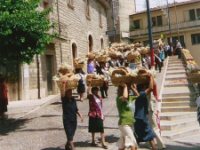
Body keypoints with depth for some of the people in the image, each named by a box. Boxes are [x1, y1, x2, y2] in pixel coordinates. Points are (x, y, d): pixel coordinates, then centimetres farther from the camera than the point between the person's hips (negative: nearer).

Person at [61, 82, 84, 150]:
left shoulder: (73, 100, 9)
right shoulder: (64, 100, -6)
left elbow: (76, 109, 16)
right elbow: (63, 94, -27)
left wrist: (80, 115, 5)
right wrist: (64, 85, -27)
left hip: (74, 119, 6)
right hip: (67, 120, -6)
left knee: (71, 134, 14)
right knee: (69, 135, -7)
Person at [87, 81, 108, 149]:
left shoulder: (99, 98, 10)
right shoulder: (91, 97, -3)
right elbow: (88, 92, -25)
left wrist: (102, 114, 13)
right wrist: (90, 84, -23)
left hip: (99, 115, 3)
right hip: (93, 114, -3)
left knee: (101, 129, -4)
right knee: (93, 129, 10)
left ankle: (103, 143, -3)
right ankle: (93, 140, 28)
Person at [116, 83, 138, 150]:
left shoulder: (129, 98, 13)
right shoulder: (119, 99, -11)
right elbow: (125, 96, -33)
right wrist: (125, 87, -18)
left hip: (130, 124, 8)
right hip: (124, 124, -8)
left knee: (123, 144, 14)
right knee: (132, 142, -12)